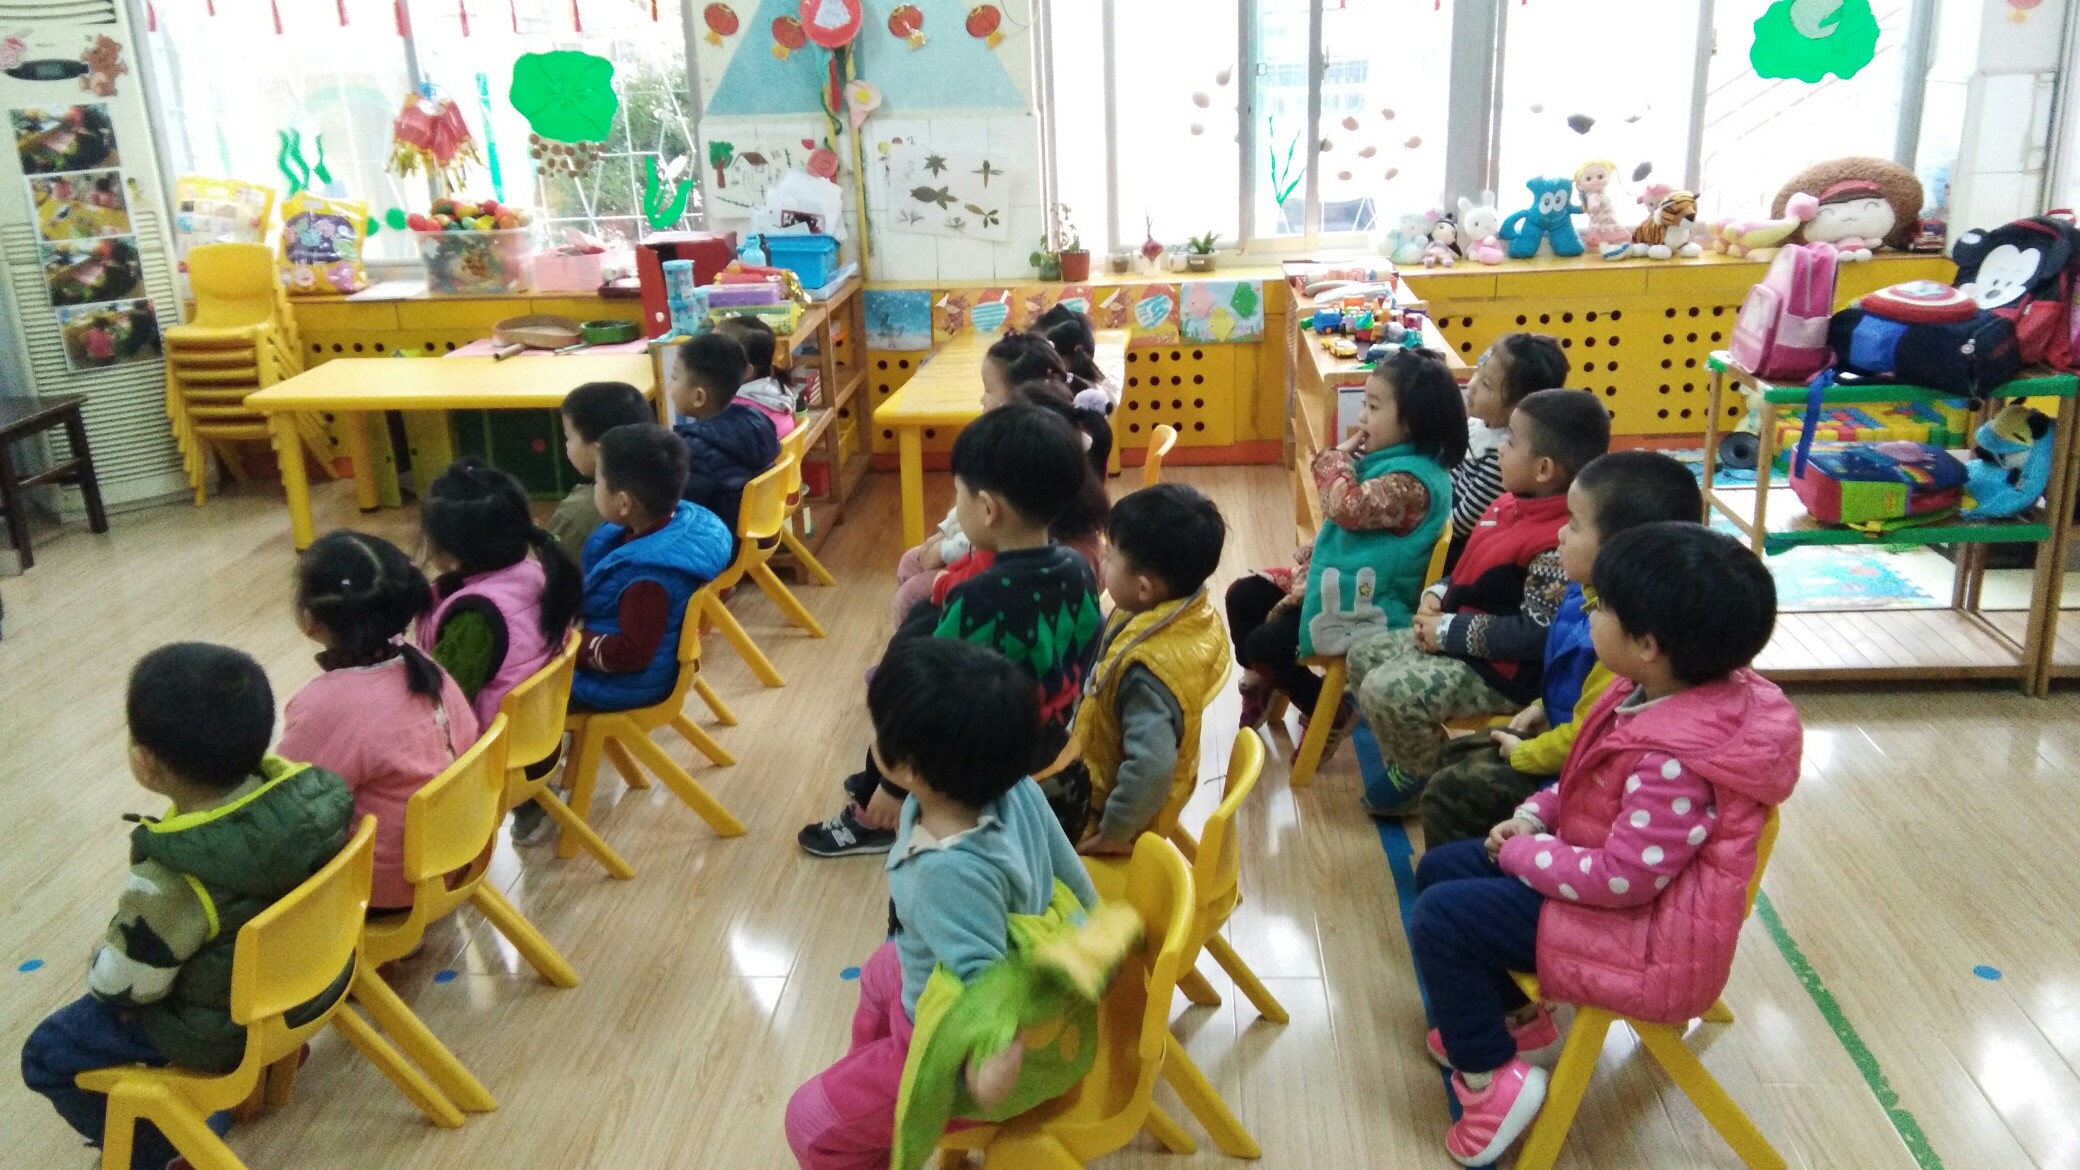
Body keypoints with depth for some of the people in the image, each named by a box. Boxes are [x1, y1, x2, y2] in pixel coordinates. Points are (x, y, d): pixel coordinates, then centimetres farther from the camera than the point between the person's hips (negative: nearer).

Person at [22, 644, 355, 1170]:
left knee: (46, 1056, 16)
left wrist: (100, 967, 3)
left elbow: (121, 986, -20)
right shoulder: (307, 790, -22)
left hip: (219, 1033, -6)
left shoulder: (170, 888, -37)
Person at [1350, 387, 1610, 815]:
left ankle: (1419, 778, 7)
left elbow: (1537, 636, -29)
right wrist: (1437, 595, -1)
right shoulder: (1512, 502, 1)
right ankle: (1414, 759, 24)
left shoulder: (1558, 545, -29)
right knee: (1364, 655, 13)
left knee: (1384, 691, -21)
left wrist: (1450, 632, -22)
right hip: (1458, 631, 10)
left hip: (1502, 669, -10)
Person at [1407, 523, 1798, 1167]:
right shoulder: (1653, 693, -4)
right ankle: (1514, 1016, 29)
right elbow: (1586, 780, 13)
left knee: (1440, 918, -14)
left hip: (1643, 931, -10)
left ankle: (1491, 1080, 1)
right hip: (1599, 867, 10)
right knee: (1440, 870, 13)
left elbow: (1625, 877, -30)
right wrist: (1532, 817, -1)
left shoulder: (1676, 759, -33)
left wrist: (1522, 854, -17)